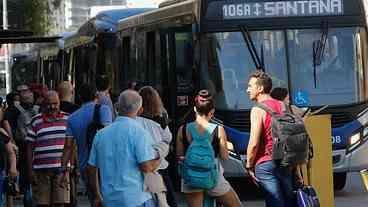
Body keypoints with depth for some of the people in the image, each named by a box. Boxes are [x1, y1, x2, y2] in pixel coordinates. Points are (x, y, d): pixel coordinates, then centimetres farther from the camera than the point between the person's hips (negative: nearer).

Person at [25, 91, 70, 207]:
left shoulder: (67, 119, 10)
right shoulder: (36, 121, 5)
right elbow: (29, 147, 5)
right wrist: (30, 170, -1)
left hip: (61, 169, 1)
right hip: (41, 170, -1)